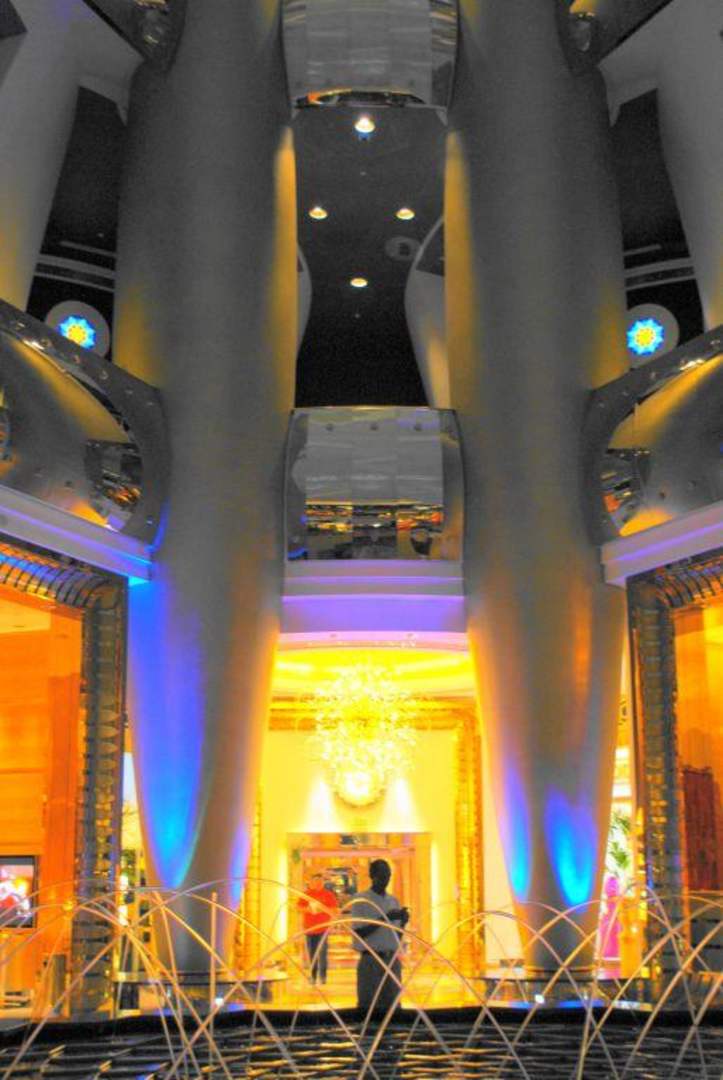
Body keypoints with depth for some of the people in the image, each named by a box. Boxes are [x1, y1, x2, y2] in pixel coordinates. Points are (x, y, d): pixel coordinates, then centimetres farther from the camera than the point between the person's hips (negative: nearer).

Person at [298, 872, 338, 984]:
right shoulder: (306, 894, 9)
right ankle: (313, 976, 15)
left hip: (323, 928, -3)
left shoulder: (328, 894, 2)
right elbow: (299, 907, 8)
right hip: (309, 928, 3)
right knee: (311, 954, 6)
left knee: (322, 953, -9)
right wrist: (308, 909, -11)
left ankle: (322, 976, -4)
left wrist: (322, 909, -15)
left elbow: (334, 909, 0)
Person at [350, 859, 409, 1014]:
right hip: (370, 961, -5)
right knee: (368, 1006, -7)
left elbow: (397, 937, 14)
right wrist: (384, 919, -18)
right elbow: (358, 933, -11)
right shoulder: (360, 900, -3)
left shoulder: (393, 901, 13)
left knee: (392, 1004, 3)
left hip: (392, 961, 5)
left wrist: (403, 922, -6)